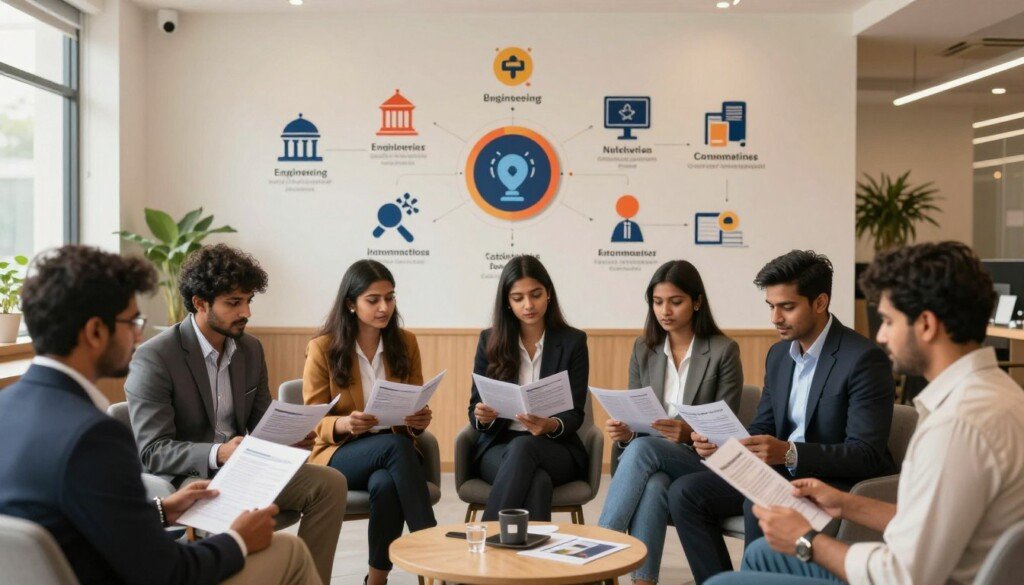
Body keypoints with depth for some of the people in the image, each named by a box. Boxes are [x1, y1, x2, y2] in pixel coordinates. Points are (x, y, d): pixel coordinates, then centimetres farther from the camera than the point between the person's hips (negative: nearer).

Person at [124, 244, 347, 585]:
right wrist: (217, 454, -32)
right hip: (184, 478, -6)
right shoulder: (154, 358, -14)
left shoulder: (251, 349, 7)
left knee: (330, 483, -13)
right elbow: (152, 451, -17)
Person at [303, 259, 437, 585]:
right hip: (339, 453, -2)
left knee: (386, 485, -37)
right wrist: (345, 424, -27)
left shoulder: (405, 343, 5)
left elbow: (416, 408, 11)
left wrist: (420, 419, -15)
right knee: (395, 445, -37)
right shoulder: (322, 349, -5)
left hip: (395, 446, 2)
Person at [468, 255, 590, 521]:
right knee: (537, 481, -36)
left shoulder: (573, 342, 2)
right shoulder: (490, 340, 5)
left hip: (556, 448, 0)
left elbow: (575, 414, -2)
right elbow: (475, 409, 5)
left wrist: (551, 425, -26)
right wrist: (482, 416, -21)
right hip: (498, 445, 0)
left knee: (522, 448, -37)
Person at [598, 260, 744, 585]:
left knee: (642, 449, -34)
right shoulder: (644, 349, 8)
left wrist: (690, 434, -26)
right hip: (651, 461, 3)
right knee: (653, 487, -35)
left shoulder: (724, 351, -4)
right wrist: (623, 432, -15)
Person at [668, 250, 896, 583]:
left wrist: (789, 453, -33)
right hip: (782, 472, 7)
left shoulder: (864, 359, -15)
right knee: (685, 492, -9)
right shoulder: (779, 354, 8)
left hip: (842, 482, -7)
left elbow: (867, 455, -20)